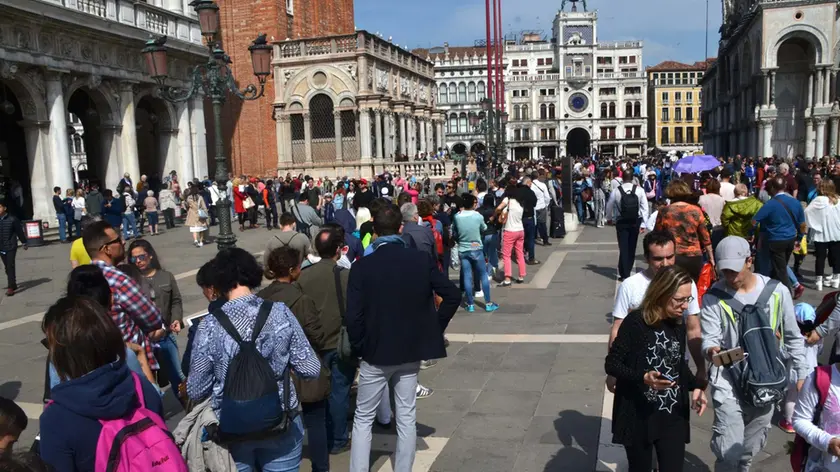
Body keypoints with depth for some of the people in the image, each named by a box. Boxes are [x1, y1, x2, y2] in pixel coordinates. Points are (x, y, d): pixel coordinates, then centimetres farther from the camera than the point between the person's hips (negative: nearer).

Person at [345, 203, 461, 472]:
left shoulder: (362, 266, -14)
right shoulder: (421, 260, -6)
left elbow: (353, 316, -16)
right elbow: (452, 295, -4)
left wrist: (359, 347, 0)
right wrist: (434, 329, 6)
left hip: (376, 352, -2)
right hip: (411, 350, 3)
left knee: (363, 419, 12)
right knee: (407, 418, 14)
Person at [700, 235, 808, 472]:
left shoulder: (777, 291, -3)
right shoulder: (713, 297, -9)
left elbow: (793, 337, 8)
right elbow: (710, 338, -14)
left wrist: (802, 374, 7)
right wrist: (711, 350, -36)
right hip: (728, 381, -3)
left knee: (750, 450, 16)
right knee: (729, 452, -14)